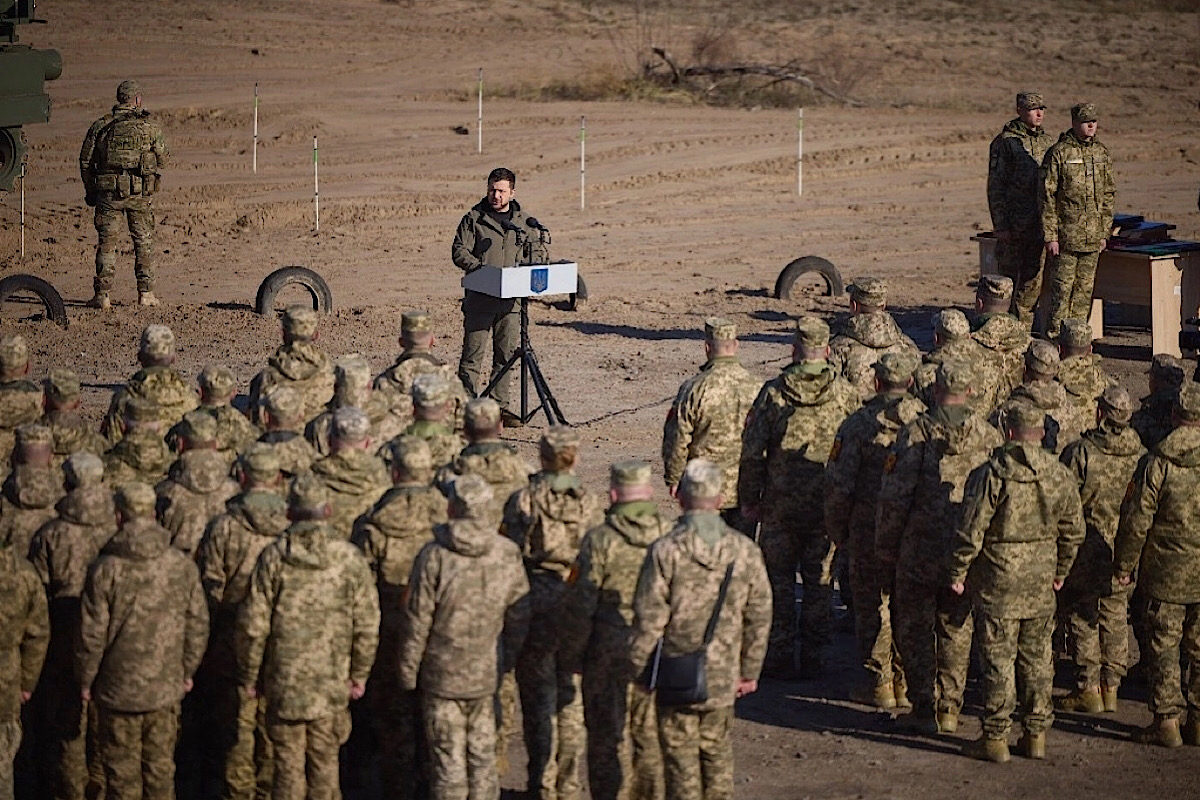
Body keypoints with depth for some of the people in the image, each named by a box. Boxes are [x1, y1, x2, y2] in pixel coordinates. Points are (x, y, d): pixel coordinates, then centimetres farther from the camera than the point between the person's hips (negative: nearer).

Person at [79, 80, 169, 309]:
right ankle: (146, 293, 11)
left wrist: (90, 193, 16)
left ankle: (103, 295, 2)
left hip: (108, 192, 1)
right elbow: (163, 159, 6)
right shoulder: (150, 127, -1)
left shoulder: (100, 126, 4)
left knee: (106, 243, 6)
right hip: (141, 194, -1)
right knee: (144, 241, 11)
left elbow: (86, 161, 6)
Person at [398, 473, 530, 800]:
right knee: (483, 755, 15)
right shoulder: (508, 555, -5)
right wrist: (506, 660, 19)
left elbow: (417, 622, -11)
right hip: (487, 675, 3)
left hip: (442, 675, -3)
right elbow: (519, 618, 4)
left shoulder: (434, 556, -17)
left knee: (448, 761, 4)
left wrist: (408, 673, 0)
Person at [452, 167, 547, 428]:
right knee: (473, 353, -3)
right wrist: (480, 267, -18)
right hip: (479, 297, -3)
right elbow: (459, 251, -3)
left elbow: (536, 254, 19)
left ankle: (503, 405, 12)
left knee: (507, 354, 5)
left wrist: (528, 264, -3)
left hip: (510, 298, 3)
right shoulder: (474, 219, 1)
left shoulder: (524, 222, 12)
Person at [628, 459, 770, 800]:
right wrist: (750, 671, 15)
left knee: (681, 758, 6)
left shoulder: (665, 551, -15)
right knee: (718, 756, 18)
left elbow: (648, 621, -13)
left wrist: (638, 669, 1)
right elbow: (759, 618, 4)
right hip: (724, 679, 3)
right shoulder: (745, 551, -3)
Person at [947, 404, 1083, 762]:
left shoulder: (992, 474, -14)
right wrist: (1060, 571, 23)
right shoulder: (1060, 476, 1)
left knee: (999, 658, 1)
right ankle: (1036, 734, 18)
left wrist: (957, 572, -2)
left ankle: (996, 738, 4)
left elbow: (971, 530, -14)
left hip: (999, 579, -4)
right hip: (1041, 579, 5)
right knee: (1037, 658, 14)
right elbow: (1073, 530, 9)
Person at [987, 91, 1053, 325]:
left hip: (1039, 224, 5)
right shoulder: (1004, 142, -6)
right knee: (1007, 278, -1)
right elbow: (995, 186, -8)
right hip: (1013, 224, -5)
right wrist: (1000, 225, -13)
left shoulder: (1046, 141, 12)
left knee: (1034, 280, 6)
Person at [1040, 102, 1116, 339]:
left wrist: (1104, 232, 12)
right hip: (1066, 236, -5)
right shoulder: (1058, 153, -8)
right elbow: (1046, 197, -8)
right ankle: (1054, 336, 2)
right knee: (1062, 288, -4)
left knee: (1085, 289, 8)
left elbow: (1109, 194, 17)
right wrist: (1050, 236, -12)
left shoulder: (1102, 153, 9)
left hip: (1092, 238, 5)